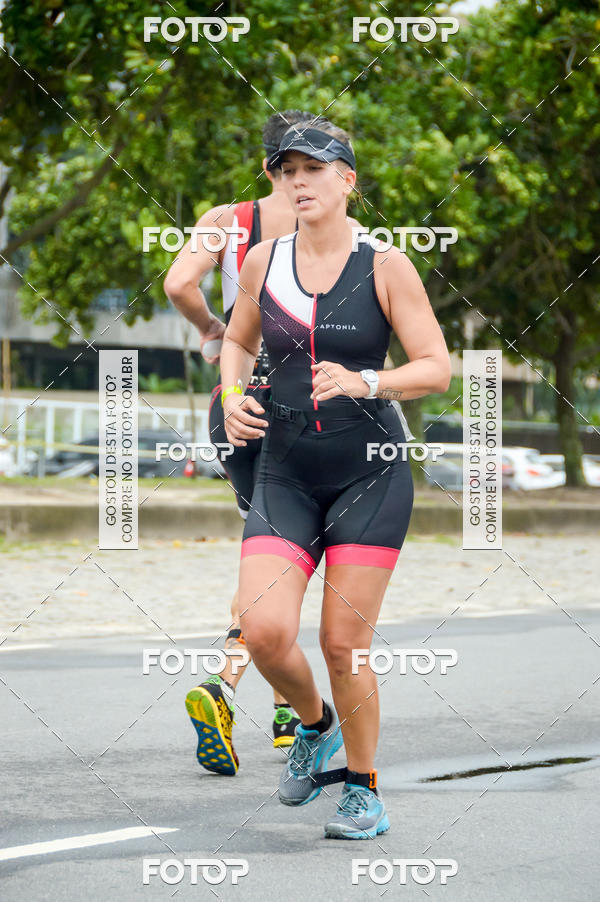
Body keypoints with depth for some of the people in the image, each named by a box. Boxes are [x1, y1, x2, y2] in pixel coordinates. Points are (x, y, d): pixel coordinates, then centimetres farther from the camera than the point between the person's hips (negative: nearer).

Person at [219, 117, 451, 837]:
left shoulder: (385, 267, -3)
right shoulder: (263, 262, 5)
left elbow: (437, 368, -3)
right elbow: (238, 339, 23)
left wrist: (362, 382, -20)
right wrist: (232, 397, 3)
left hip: (371, 474, -2)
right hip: (285, 474, 3)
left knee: (343, 644, -3)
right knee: (264, 631, -14)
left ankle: (364, 788, 19)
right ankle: (315, 725, 19)